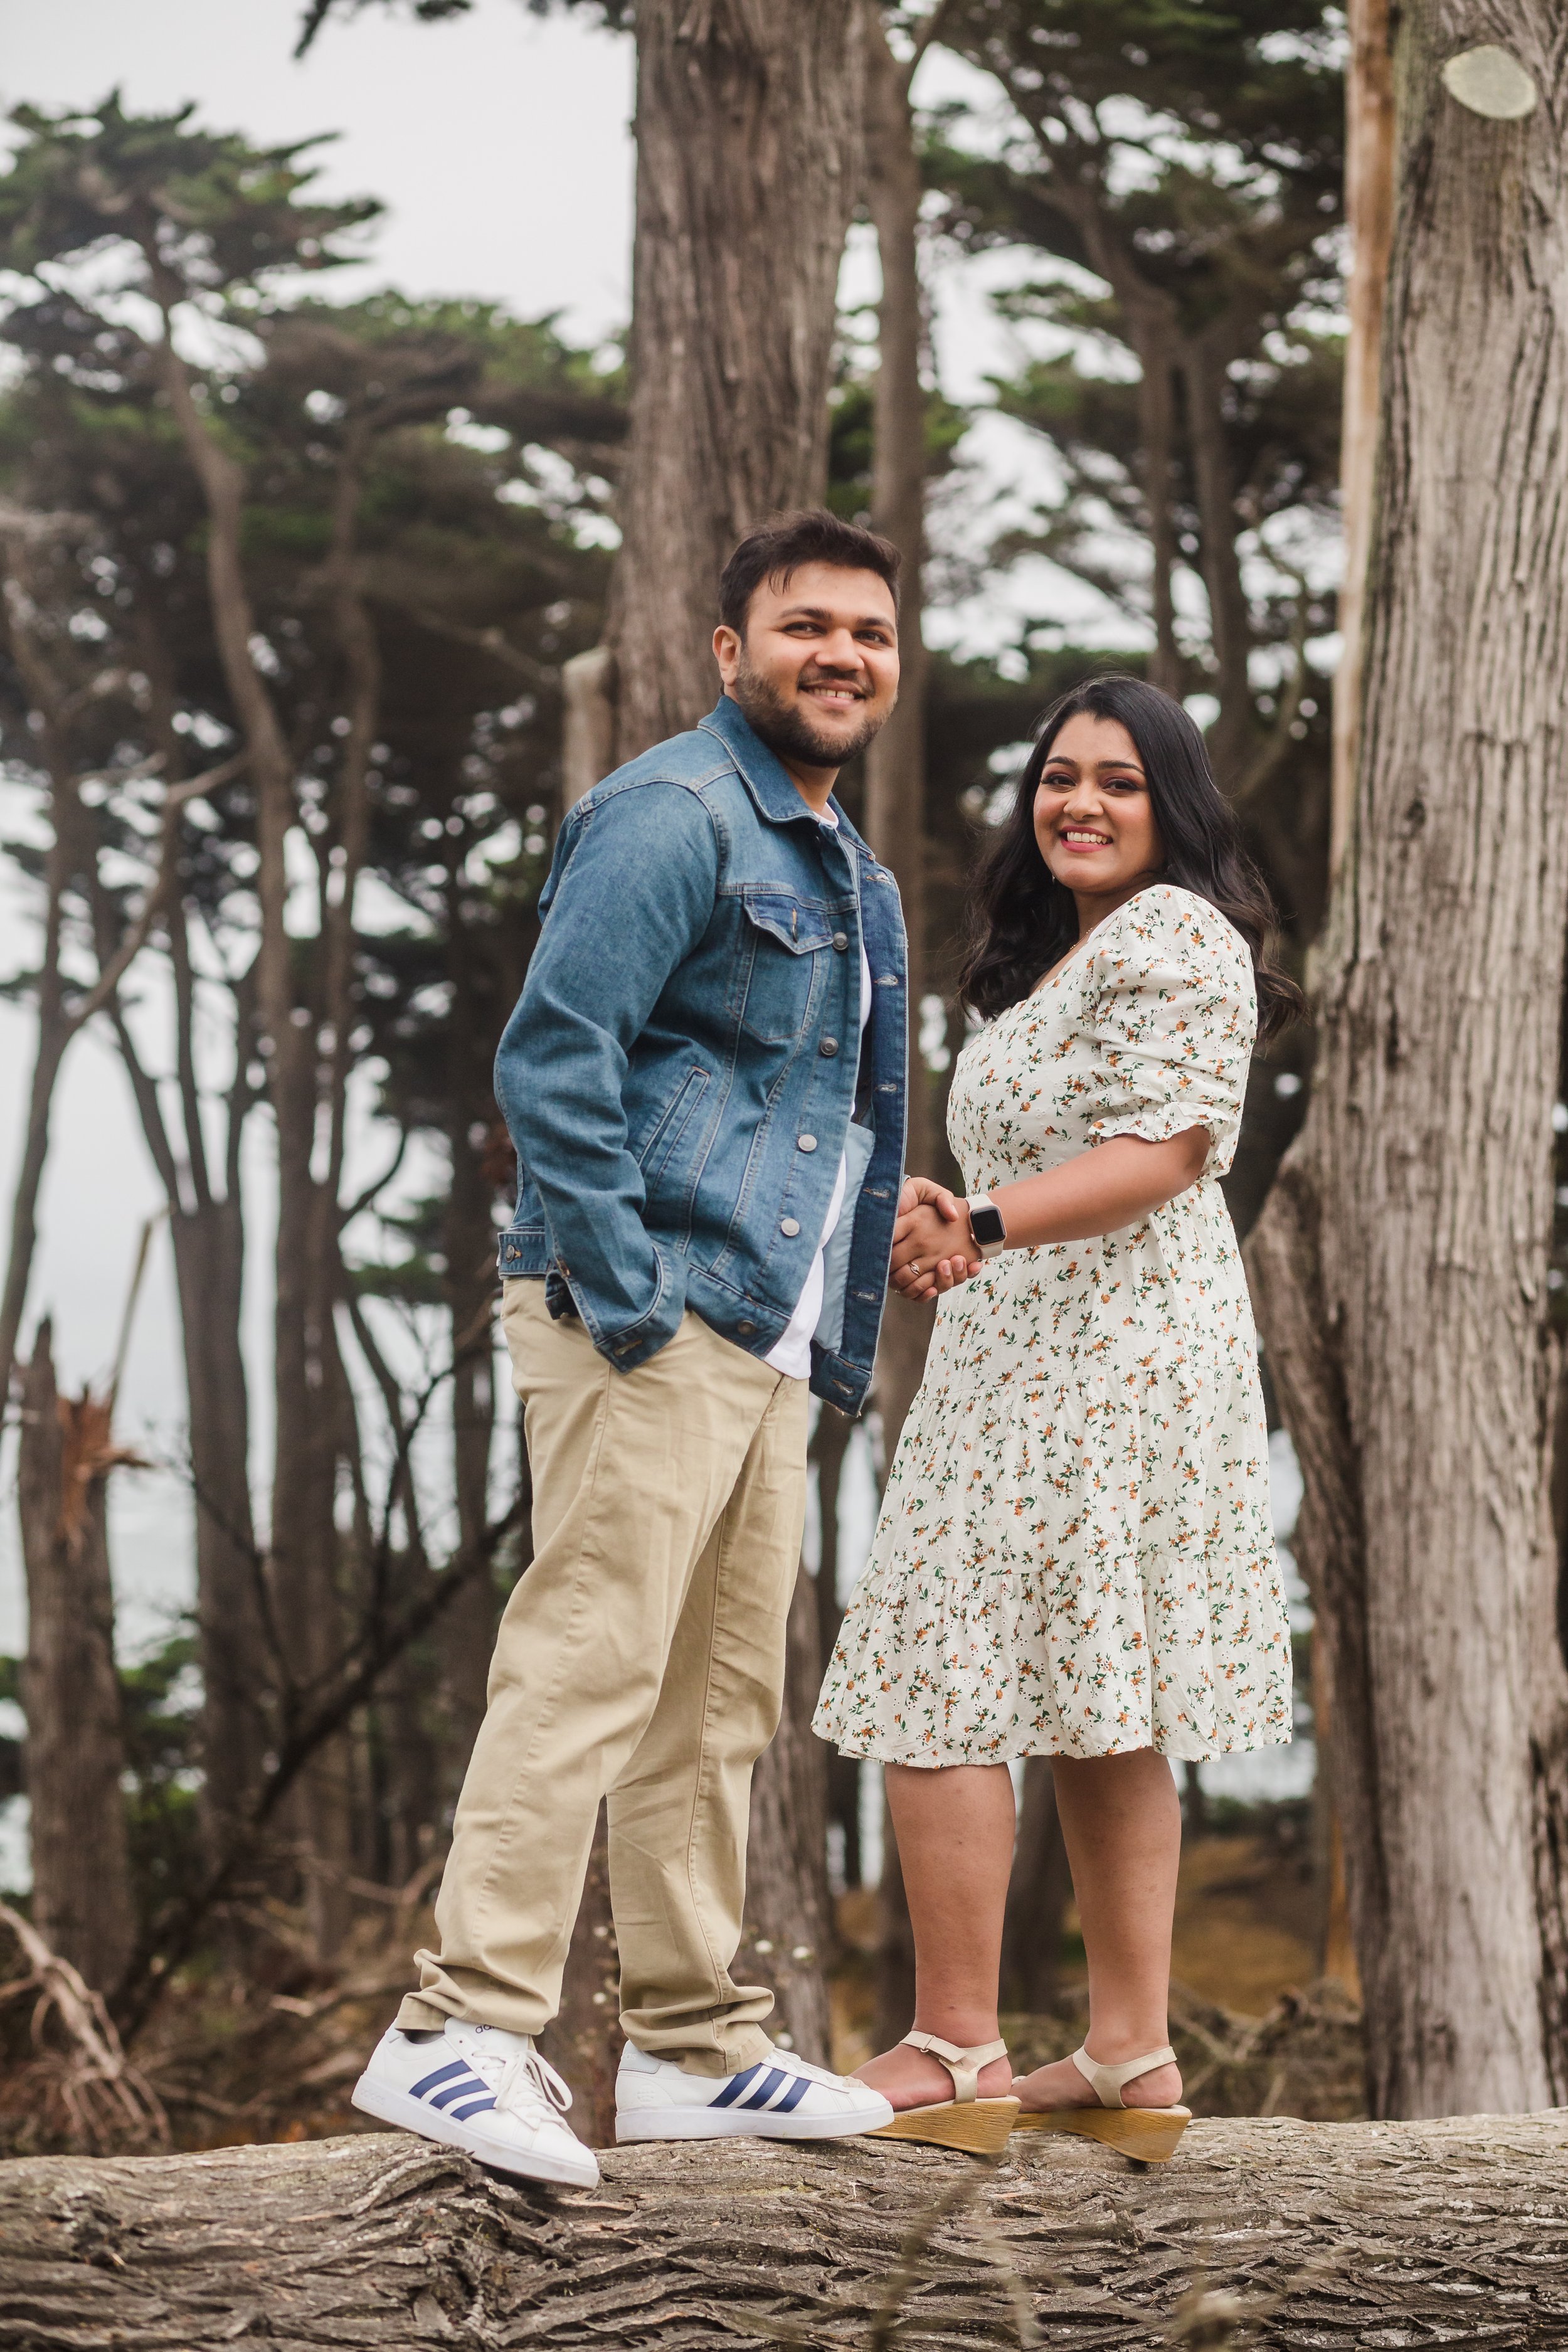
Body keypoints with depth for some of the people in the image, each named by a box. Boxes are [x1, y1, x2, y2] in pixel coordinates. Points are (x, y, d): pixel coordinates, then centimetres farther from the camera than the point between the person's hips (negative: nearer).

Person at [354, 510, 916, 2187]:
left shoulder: (848, 877, 22)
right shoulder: (672, 818, -9)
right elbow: (552, 1058, -18)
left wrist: (838, 1347, 21)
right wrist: (624, 1299, -20)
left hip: (763, 1343, 10)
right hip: (646, 1326, -10)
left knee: (722, 1700, 12)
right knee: (588, 1667, -13)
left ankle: (693, 2047, 18)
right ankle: (461, 2033, -12)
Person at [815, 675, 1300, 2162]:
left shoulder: (1170, 934, -8)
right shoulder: (1065, 949, 25)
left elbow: (1167, 1152, -18)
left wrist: (979, 1228, -25)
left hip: (1089, 1358, -11)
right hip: (1037, 1357, 11)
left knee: (937, 1692, -11)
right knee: (1094, 1715, 9)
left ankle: (953, 2053, -9)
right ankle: (1130, 2056, 12)